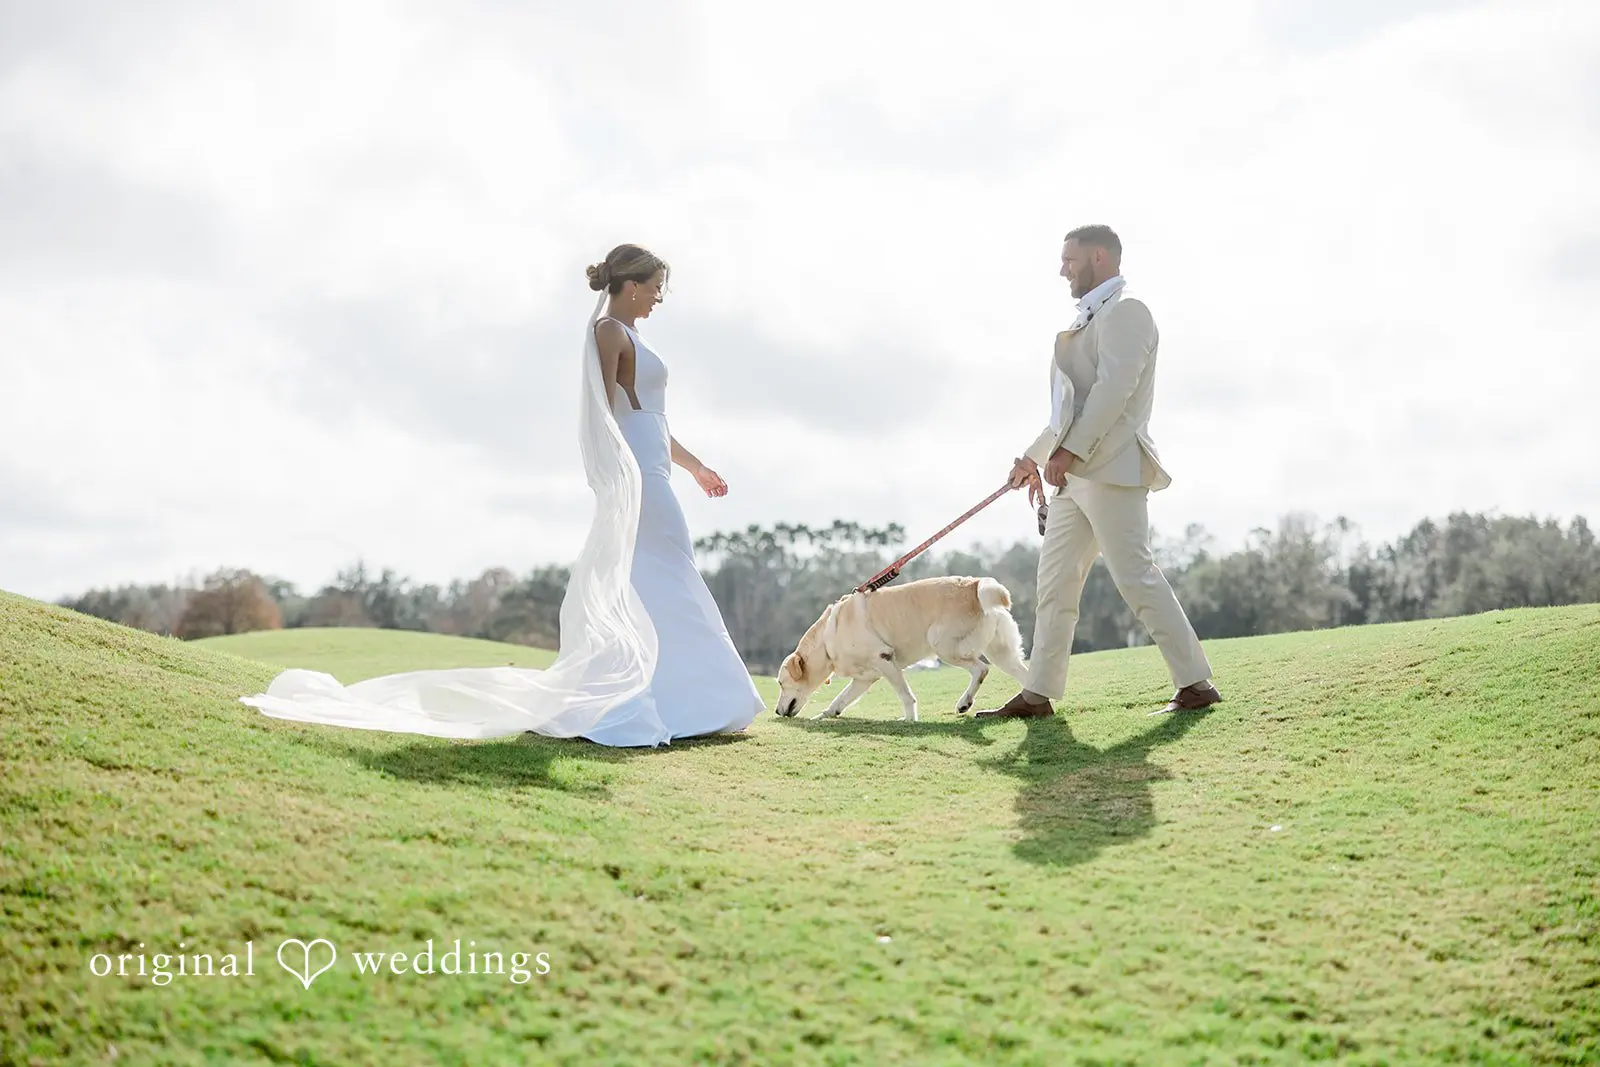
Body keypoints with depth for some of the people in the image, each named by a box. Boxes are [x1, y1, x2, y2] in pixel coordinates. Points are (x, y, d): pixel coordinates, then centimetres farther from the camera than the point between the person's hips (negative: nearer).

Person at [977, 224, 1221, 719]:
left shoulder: (1125, 310, -5)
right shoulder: (1091, 317, 24)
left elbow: (1113, 389, -18)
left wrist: (1069, 450, -24)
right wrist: (1034, 455, 27)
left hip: (1110, 467, -10)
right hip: (1076, 473, 10)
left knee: (1135, 575, -11)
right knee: (1055, 581, 8)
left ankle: (1196, 684, -6)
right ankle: (1039, 693, 12)